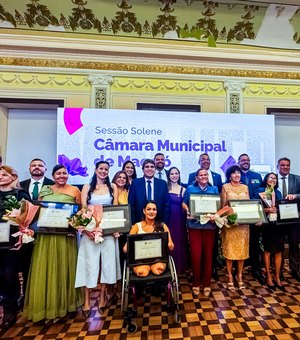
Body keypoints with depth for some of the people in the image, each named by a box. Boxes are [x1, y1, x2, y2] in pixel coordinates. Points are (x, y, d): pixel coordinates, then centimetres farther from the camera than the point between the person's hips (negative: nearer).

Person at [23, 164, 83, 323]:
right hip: (46, 234, 2)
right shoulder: (44, 190, 7)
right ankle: (46, 305, 27)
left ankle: (62, 305, 27)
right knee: (44, 269, 8)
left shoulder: (74, 190, 0)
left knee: (63, 268, 9)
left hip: (66, 235, -2)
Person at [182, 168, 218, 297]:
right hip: (195, 225, -1)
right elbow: (184, 203, 8)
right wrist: (188, 212, -10)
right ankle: (196, 282, 19)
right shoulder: (190, 188, 7)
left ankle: (206, 283, 23)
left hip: (210, 225, 1)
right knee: (195, 254, 0)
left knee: (208, 254, 7)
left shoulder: (214, 189, 11)